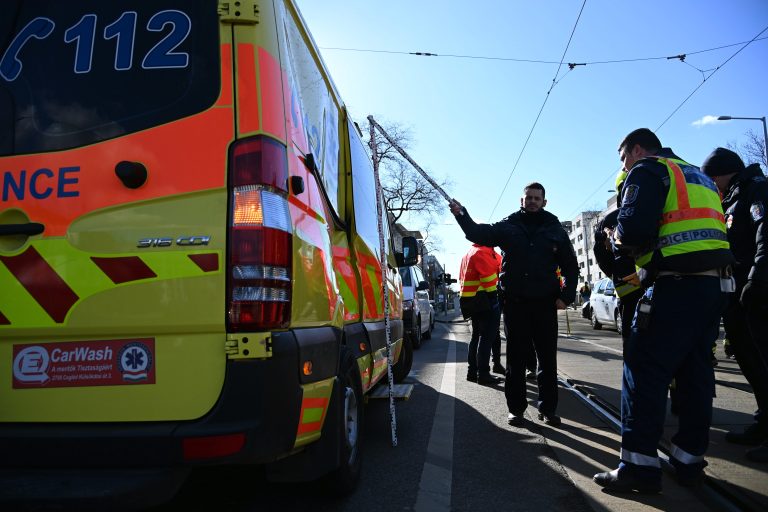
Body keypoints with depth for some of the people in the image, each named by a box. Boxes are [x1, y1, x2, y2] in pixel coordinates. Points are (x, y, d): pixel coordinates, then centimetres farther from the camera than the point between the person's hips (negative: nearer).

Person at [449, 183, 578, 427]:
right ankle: (516, 408, 15)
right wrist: (461, 215, -23)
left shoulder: (556, 230, 9)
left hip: (545, 303, 1)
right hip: (515, 303, -1)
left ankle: (547, 408, 19)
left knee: (547, 358, 7)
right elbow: (478, 234, -7)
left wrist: (566, 296, 0)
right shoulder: (508, 226, 6)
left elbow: (570, 267, 11)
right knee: (516, 358, 6)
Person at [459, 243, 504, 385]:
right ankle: (483, 374, -7)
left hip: (470, 299, 10)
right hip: (485, 299, -10)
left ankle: (472, 371, 20)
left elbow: (462, 278, 23)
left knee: (477, 335, 16)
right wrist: (494, 294, -14)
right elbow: (489, 276, -20)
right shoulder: (483, 252, -13)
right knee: (487, 336, -7)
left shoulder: (469, 253, 20)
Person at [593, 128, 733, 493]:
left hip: (675, 289, -8)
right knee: (695, 374, 13)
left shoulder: (647, 171, -1)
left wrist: (618, 236, 6)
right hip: (712, 287, 9)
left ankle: (640, 465, -4)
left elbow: (633, 230, -16)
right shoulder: (698, 176, 26)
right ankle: (689, 460, 20)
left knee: (644, 371, -4)